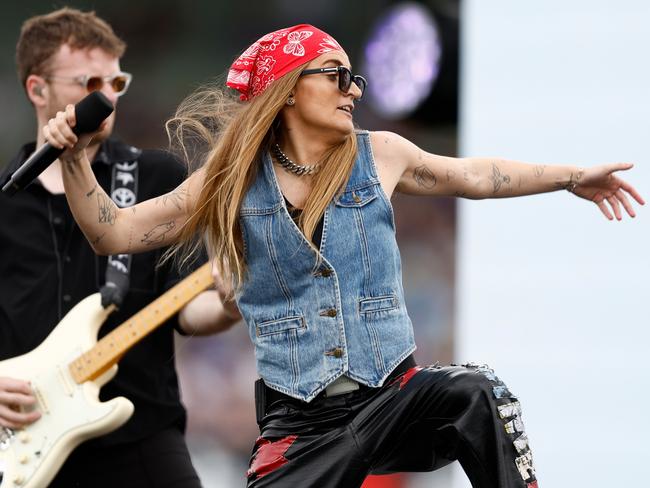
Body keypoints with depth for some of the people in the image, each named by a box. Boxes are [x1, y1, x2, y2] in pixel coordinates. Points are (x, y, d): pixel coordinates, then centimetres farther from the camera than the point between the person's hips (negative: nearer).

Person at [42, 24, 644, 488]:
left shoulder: (378, 156, 5)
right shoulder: (233, 180, 2)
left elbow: (473, 176, 21)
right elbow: (113, 233, 4)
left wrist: (573, 178, 26)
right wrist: (74, 158, -10)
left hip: (393, 396, 1)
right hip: (298, 427, -1)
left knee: (475, 393, -30)